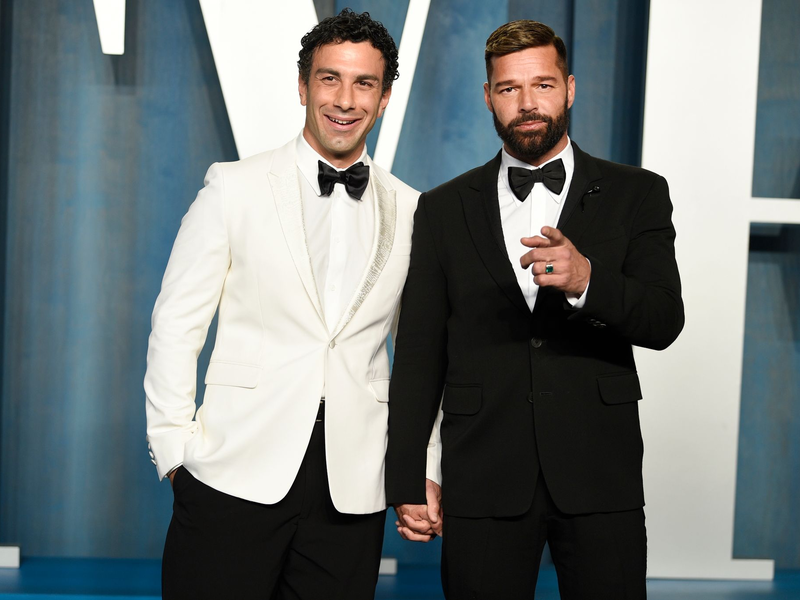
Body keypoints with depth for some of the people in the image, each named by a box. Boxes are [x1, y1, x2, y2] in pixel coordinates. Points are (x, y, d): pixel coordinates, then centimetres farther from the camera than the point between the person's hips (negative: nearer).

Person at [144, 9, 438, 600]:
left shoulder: (412, 212, 9)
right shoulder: (234, 188, 3)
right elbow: (176, 322, 3)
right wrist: (174, 448, -4)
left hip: (353, 485, 2)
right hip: (235, 474, -2)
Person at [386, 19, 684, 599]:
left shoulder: (636, 195, 6)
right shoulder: (444, 209, 9)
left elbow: (664, 321, -6)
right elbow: (418, 355, 8)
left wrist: (587, 280, -26)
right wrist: (407, 483, 4)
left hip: (599, 482, 0)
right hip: (483, 486, 1)